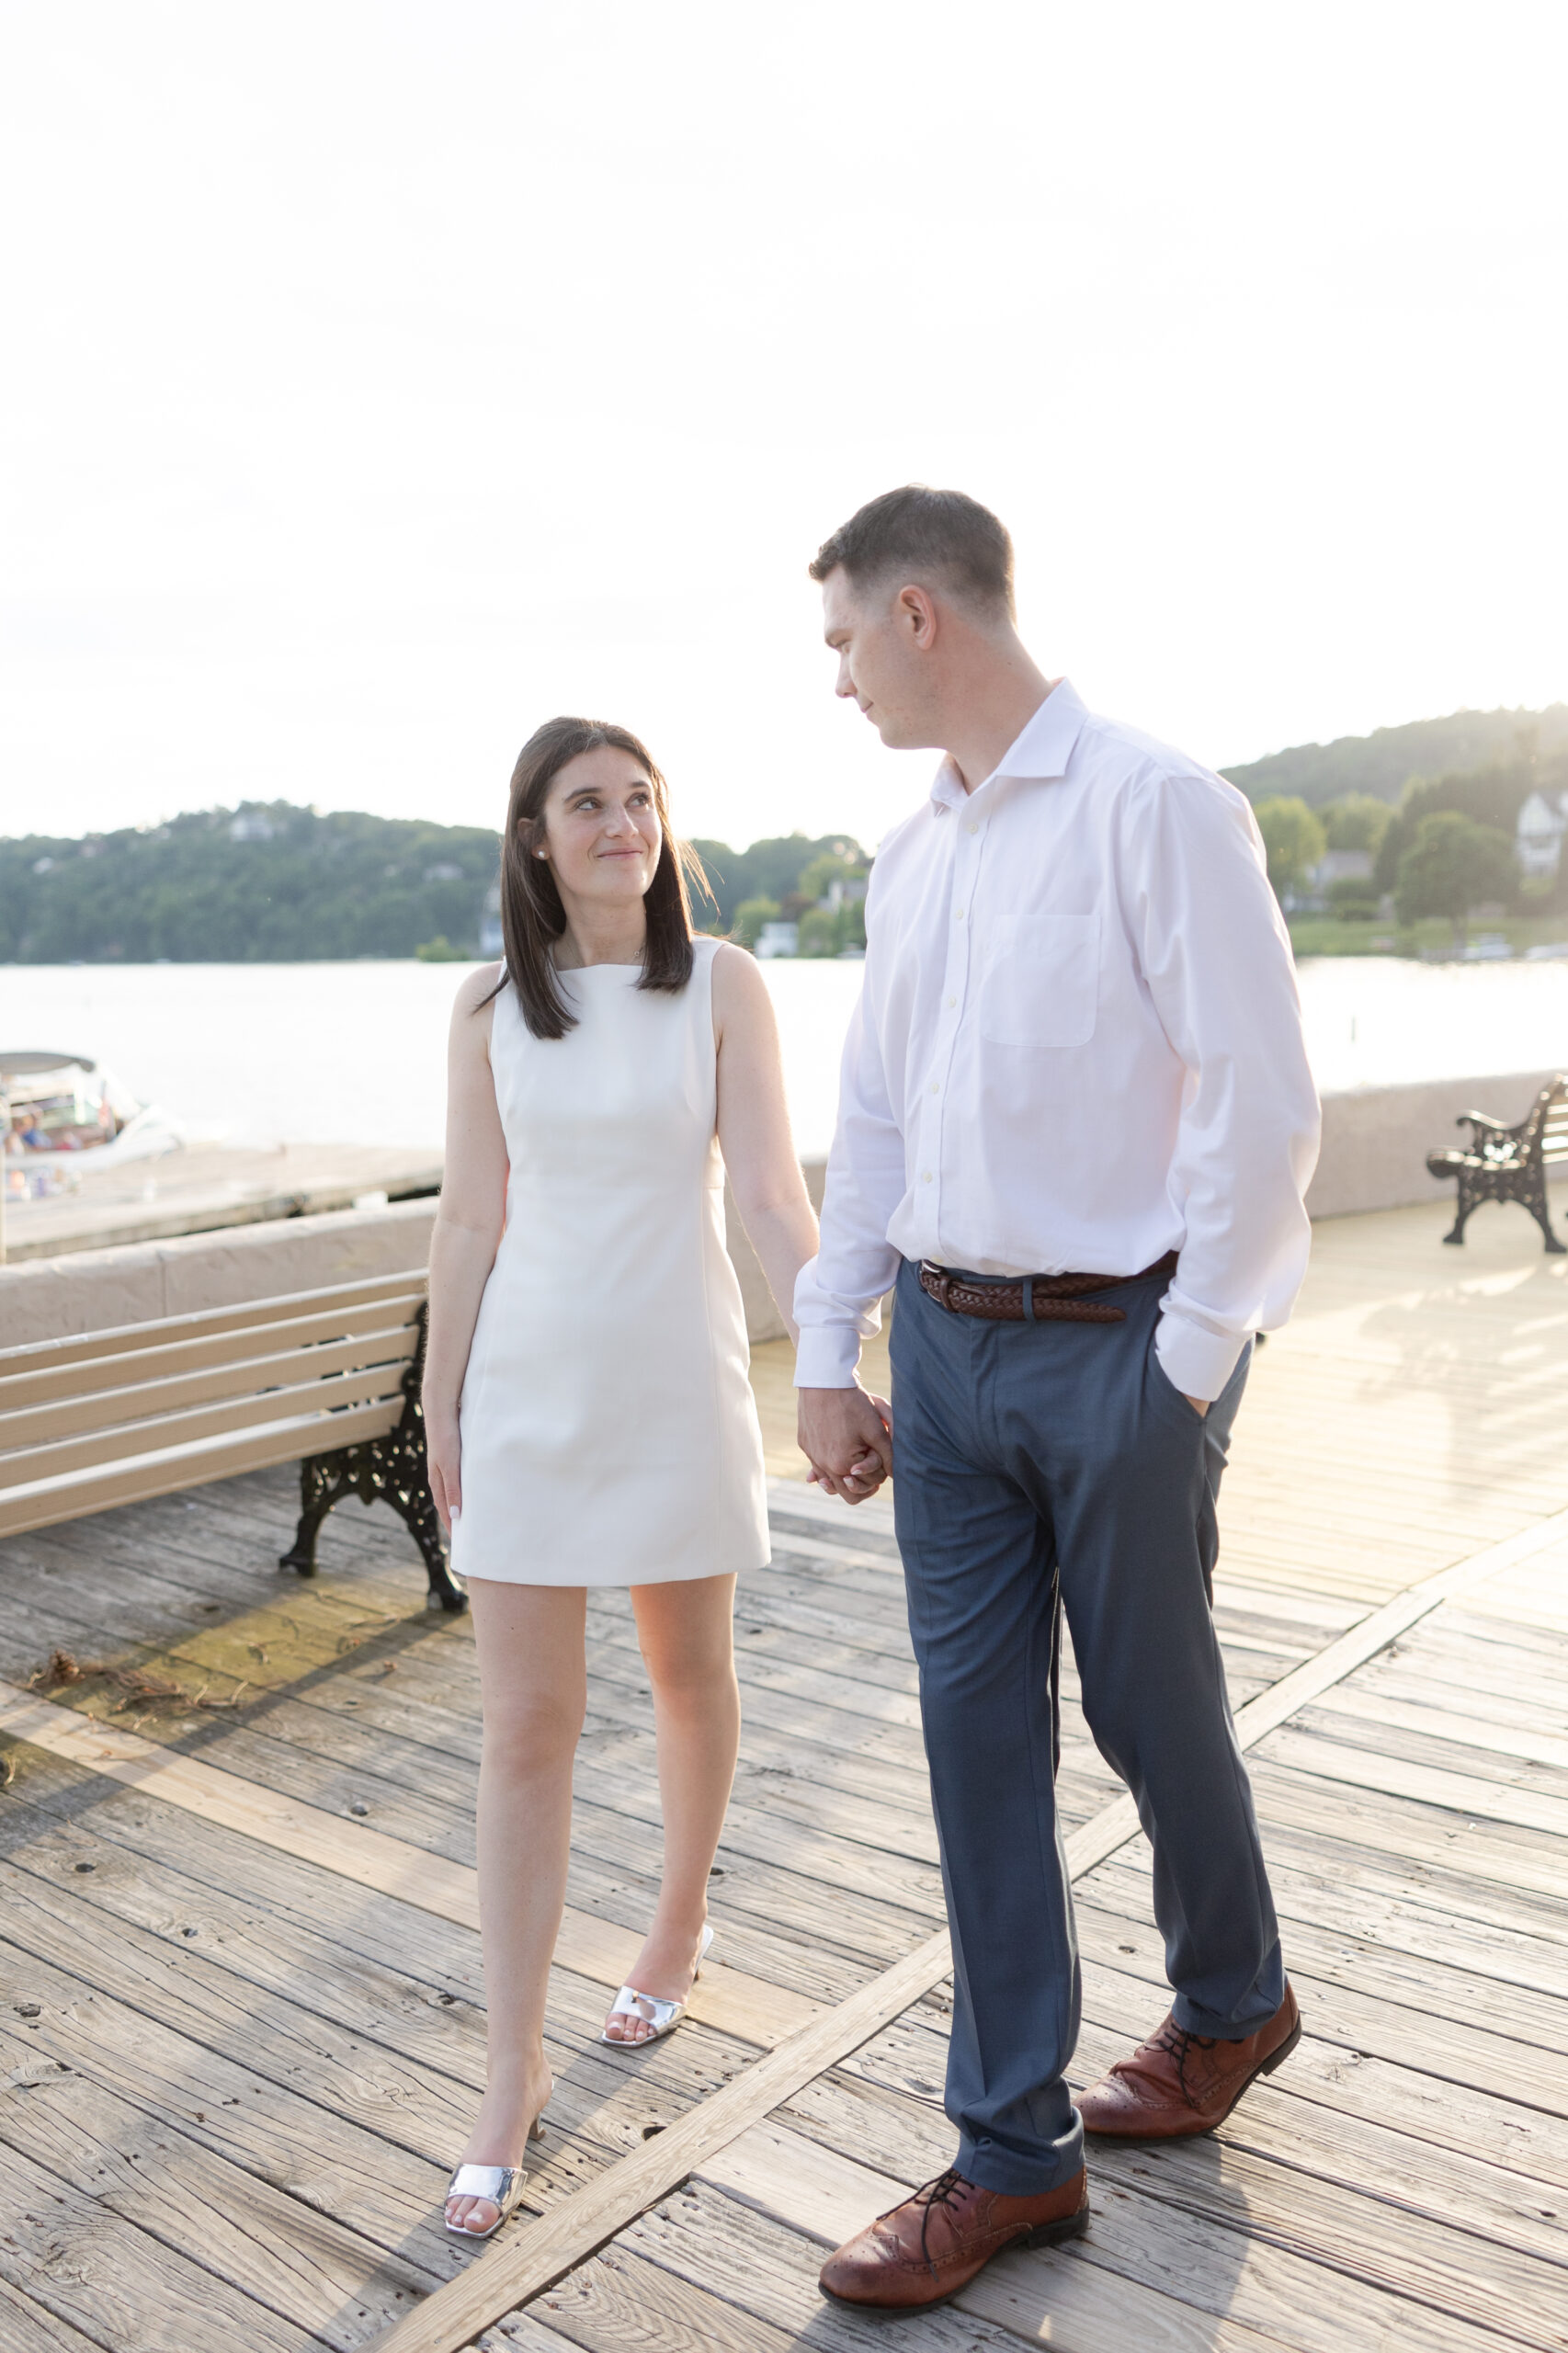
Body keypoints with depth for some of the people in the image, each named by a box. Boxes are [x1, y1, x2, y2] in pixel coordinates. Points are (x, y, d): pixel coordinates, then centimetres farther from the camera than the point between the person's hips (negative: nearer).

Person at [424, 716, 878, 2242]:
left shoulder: (721, 985, -4)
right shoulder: (490, 1006, 1)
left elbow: (772, 1196, -7)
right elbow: (471, 1218, 4)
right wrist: (440, 1405, 6)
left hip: (675, 1381, -1)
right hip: (528, 1385, 1)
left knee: (688, 1675, 16)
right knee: (524, 1727, 2)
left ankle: (679, 1919, 44)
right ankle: (513, 2073, 15)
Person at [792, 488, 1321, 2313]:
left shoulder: (1156, 807, -11)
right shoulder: (909, 856, 11)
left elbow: (1262, 1101, -14)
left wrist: (1190, 1360, -13)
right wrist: (827, 1354, 11)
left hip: (1117, 1347, -6)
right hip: (947, 1348, 6)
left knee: (1151, 1712, 12)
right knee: (975, 1731, 9)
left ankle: (1231, 2003, 43)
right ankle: (1014, 2152, 25)